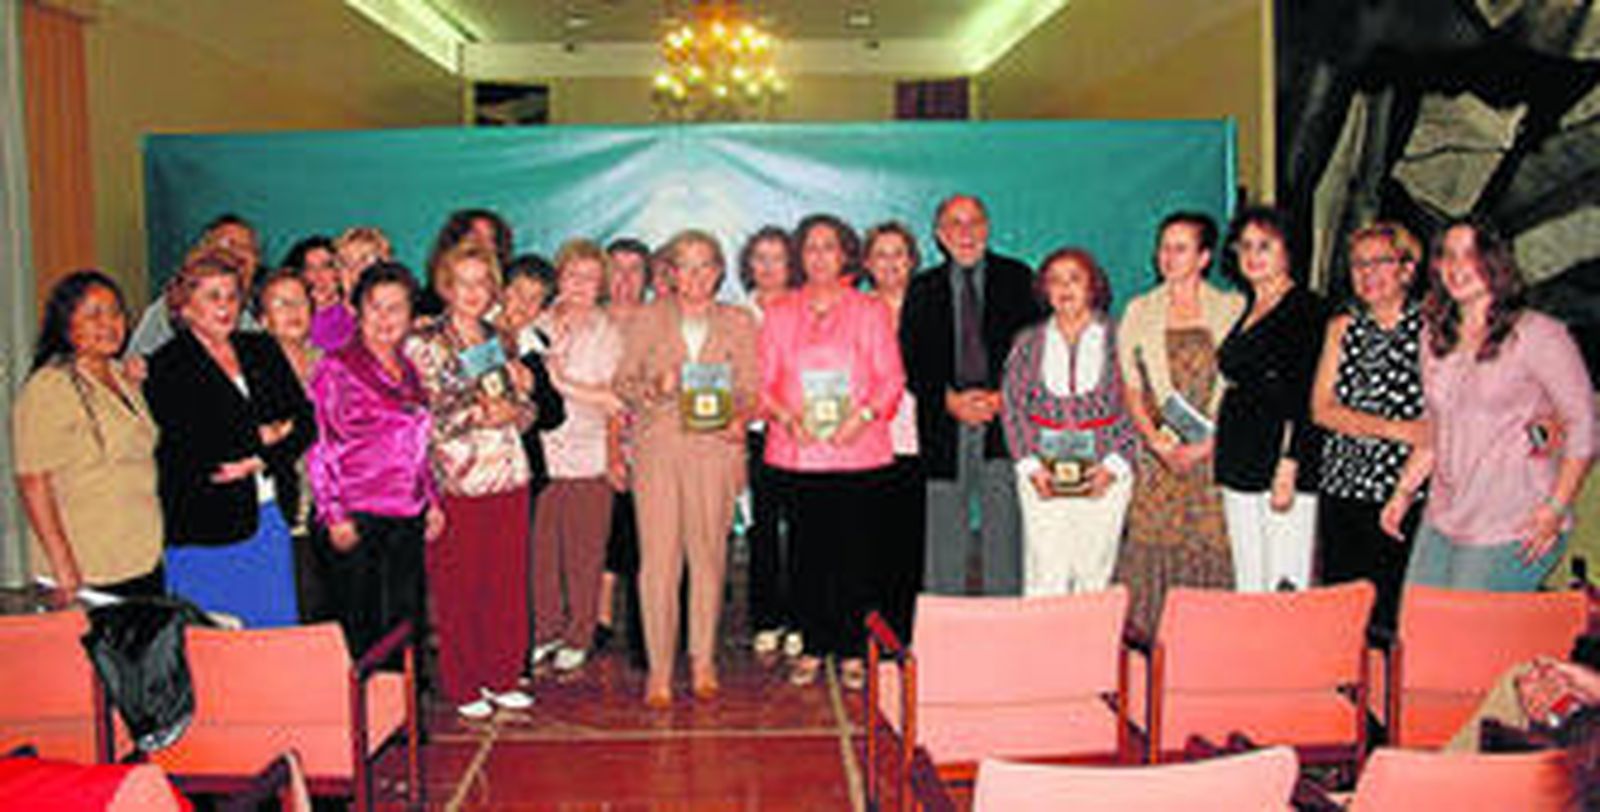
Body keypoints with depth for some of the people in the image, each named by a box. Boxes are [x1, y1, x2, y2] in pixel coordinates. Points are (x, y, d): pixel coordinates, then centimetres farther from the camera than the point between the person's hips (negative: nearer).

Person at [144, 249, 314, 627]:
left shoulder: (263, 350, 11)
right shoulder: (167, 367, -4)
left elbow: (305, 423, 4)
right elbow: (183, 450, -14)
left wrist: (256, 461, -11)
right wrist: (260, 436, -8)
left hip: (271, 520, 5)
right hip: (206, 530, -5)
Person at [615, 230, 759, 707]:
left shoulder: (739, 323, 10)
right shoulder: (648, 319, 9)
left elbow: (749, 389, 11)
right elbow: (623, 383, 9)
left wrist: (739, 418, -9)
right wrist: (655, 388, -11)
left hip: (715, 452, 1)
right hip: (657, 451, -1)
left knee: (709, 556, 3)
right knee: (658, 559, -6)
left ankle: (703, 663, 18)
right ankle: (658, 670, 2)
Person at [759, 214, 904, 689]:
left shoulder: (870, 311, 9)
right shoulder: (780, 314, 12)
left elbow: (891, 377, 4)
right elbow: (762, 380, 9)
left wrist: (864, 414, -13)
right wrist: (785, 414, -10)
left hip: (859, 451, -1)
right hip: (798, 452, 1)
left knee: (855, 551, -1)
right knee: (808, 551, 1)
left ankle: (852, 652, 9)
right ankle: (813, 648, 13)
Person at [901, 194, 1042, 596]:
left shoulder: (1017, 279, 9)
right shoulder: (922, 290, 13)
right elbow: (910, 360, 6)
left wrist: (1003, 397, -9)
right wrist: (948, 399, -9)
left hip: (1004, 424, -1)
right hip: (943, 426, 1)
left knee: (1004, 529, -3)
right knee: (944, 533, 3)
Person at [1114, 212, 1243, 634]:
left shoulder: (1232, 309, 7)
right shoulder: (1139, 311, 11)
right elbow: (1130, 391, 6)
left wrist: (1207, 443, -10)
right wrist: (1161, 444, -7)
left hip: (1215, 454, -1)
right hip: (1156, 454, 1)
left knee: (1212, 548, -2)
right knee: (1152, 547, -3)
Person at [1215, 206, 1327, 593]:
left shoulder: (1308, 309, -6)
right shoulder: (1246, 309, 17)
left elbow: (1308, 401, -12)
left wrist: (1288, 468, -18)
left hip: (1284, 465, -7)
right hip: (1240, 466, 7)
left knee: (1285, 588, -7)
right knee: (1248, 588, 10)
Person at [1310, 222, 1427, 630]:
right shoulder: (1342, 328, 12)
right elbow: (1322, 409, 2)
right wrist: (1395, 428, -10)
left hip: (1403, 494, -4)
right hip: (1341, 490, 4)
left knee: (1392, 613, -3)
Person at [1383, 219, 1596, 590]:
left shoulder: (1538, 334, -6)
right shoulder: (1434, 337, 13)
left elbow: (1583, 426, -6)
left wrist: (1555, 509, -14)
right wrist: (1404, 491, 13)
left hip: (1511, 532, -6)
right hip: (1440, 524, 6)